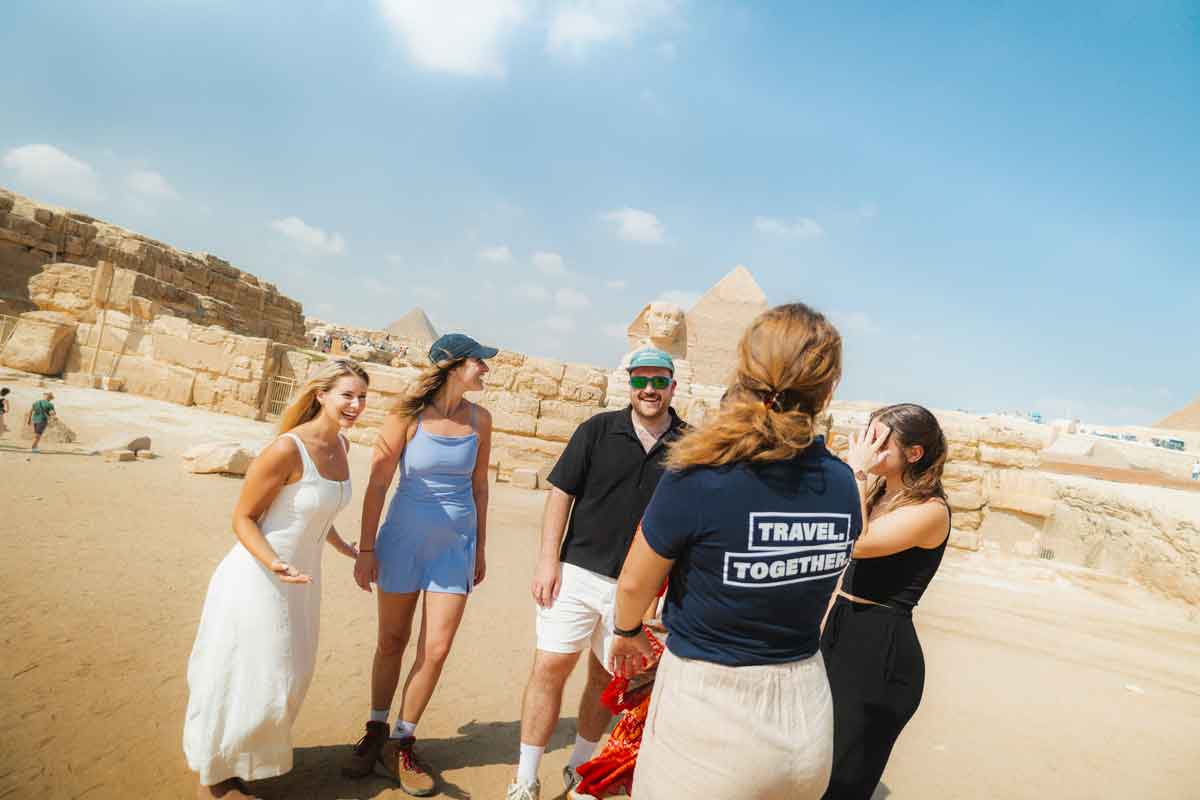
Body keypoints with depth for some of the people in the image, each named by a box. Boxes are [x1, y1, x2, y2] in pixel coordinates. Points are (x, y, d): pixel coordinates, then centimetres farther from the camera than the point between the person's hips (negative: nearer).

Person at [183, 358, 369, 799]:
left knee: (283, 679, 22)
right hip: (259, 577, -8)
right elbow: (243, 518, -16)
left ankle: (233, 761, 47)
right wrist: (274, 564, -31)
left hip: (302, 577, 8)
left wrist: (343, 548, 23)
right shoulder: (285, 449, -25)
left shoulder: (340, 444, -1)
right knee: (242, 680, 9)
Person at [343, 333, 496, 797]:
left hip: (455, 545, 2)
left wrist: (480, 548, 9)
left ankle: (401, 745, 24)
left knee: (436, 649, 3)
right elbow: (377, 484, -9)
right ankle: (374, 734, 36)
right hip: (404, 538, -2)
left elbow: (479, 485, 6)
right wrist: (366, 549, -7)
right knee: (392, 641, 14)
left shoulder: (479, 419, -3)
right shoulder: (408, 416, -13)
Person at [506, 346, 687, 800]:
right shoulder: (599, 430, -1)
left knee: (607, 678, 13)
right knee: (549, 668, 1)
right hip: (578, 572, -1)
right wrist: (548, 559, -6)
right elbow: (561, 493, 0)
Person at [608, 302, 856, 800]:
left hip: (712, 709, -5)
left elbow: (634, 584, -8)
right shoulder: (842, 485, -7)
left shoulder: (697, 481, -23)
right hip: (807, 720, 5)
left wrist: (627, 633, 13)